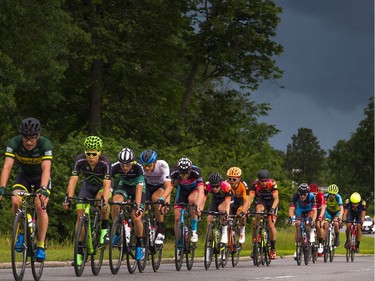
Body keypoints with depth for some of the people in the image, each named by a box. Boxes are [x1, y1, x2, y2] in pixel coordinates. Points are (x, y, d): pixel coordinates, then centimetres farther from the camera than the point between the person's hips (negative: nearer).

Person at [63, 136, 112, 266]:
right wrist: (69, 198, -47)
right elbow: (73, 180, -33)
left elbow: (107, 184, -41)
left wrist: (105, 201, -57)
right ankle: (79, 251, -4)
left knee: (101, 198, -36)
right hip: (88, 185, 2)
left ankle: (104, 228, -12)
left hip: (102, 186, -2)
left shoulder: (105, 162, -33)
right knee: (80, 214, -11)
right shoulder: (80, 160, -27)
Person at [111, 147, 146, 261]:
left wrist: (138, 206, -51)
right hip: (124, 185, 2)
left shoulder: (138, 168, -33)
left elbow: (139, 189, -39)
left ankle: (139, 246, 6)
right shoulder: (115, 167, -28)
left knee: (136, 218, -15)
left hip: (138, 186, -2)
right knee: (116, 202, -32)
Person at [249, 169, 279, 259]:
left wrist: (272, 209, -54)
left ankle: (273, 248, 2)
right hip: (261, 201, 1)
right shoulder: (255, 184, -27)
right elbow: (250, 198, -34)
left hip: (271, 203, -1)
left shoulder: (272, 184, -30)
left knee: (271, 225, -16)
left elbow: (276, 199, -37)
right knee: (259, 209, -33)